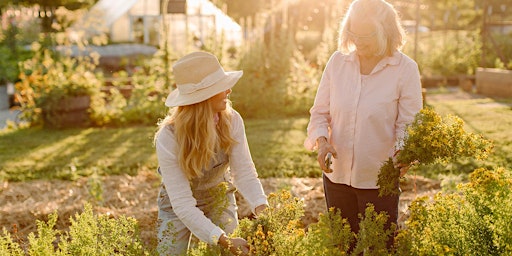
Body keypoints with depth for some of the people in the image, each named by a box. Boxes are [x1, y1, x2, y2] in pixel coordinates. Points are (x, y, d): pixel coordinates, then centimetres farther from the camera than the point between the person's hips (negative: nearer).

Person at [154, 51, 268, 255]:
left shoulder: (232, 120, -23)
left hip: (219, 197, 3)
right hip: (178, 204, -2)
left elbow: (244, 172, -23)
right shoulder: (169, 137, -33)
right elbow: (183, 204, -35)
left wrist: (262, 209, -41)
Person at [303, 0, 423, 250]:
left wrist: (402, 152, -28)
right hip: (337, 176, 3)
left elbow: (408, 124, -8)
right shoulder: (337, 61, -1)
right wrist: (321, 141, -14)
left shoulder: (405, 69, -9)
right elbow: (320, 112, 4)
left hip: (379, 180, -3)